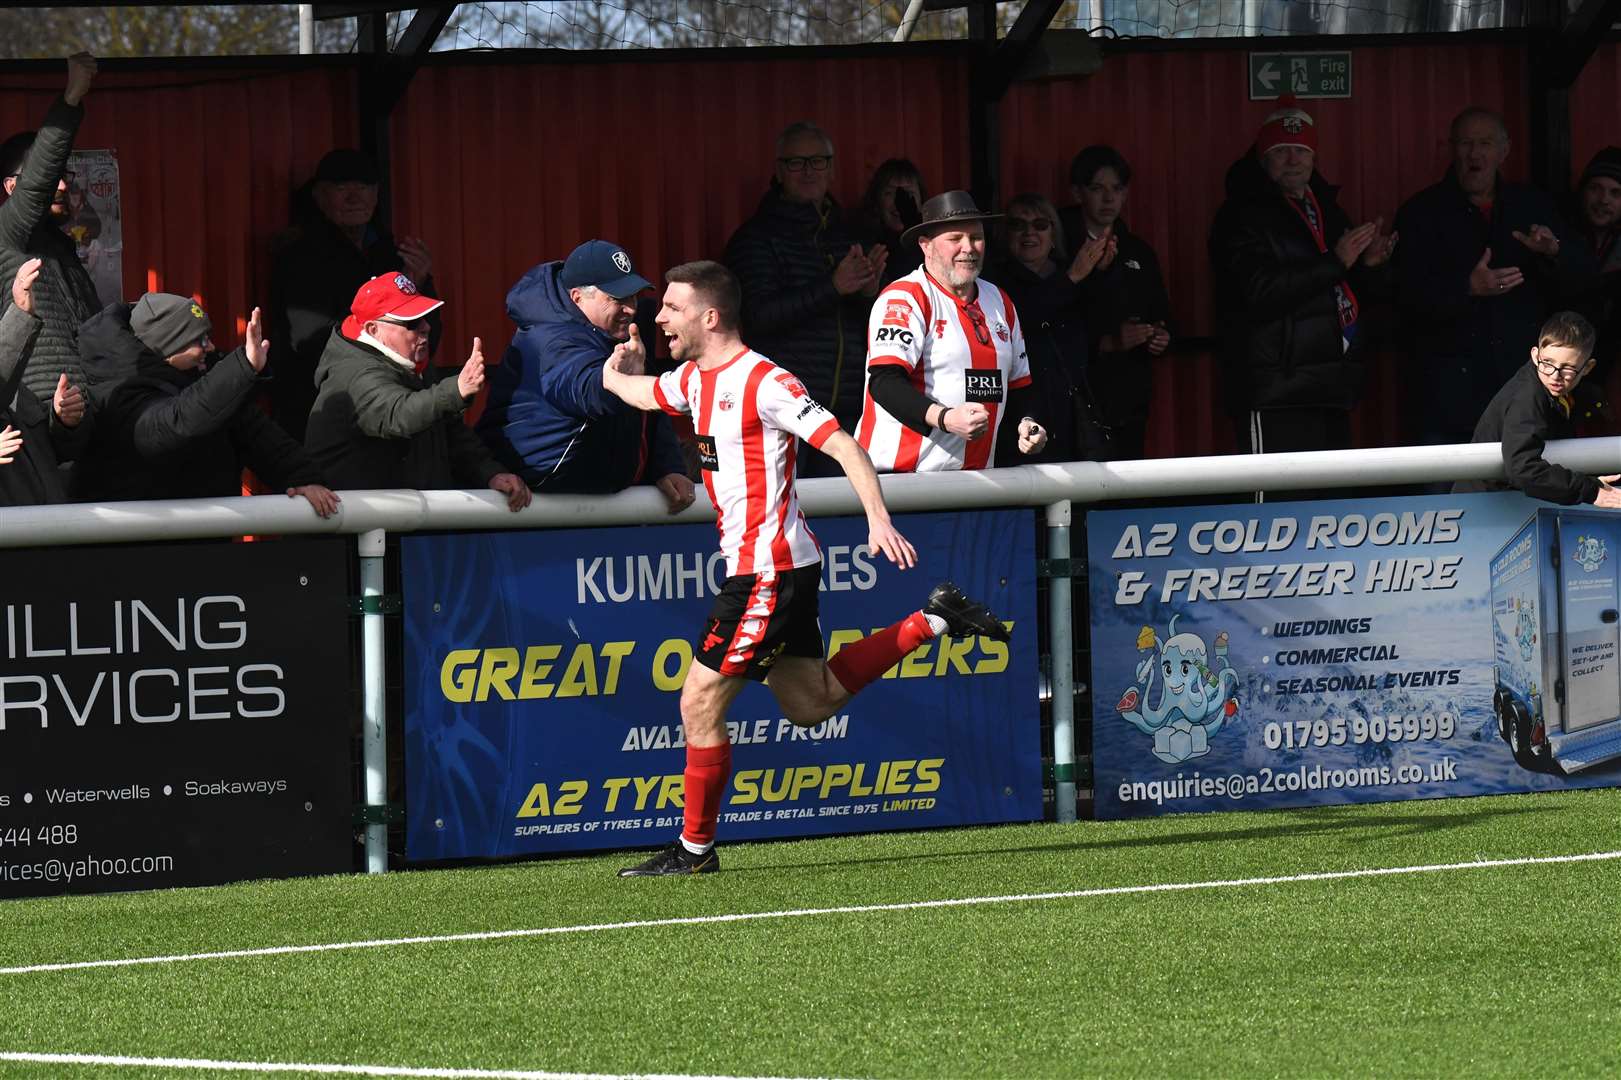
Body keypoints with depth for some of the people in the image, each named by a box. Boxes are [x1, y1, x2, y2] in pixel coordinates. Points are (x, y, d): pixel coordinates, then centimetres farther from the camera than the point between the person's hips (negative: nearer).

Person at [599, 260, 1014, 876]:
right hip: (753, 565, 10)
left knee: (700, 703, -8)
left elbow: (841, 444, -22)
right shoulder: (695, 379, 10)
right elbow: (644, 392, 37)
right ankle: (932, 622, 24)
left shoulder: (763, 382, -17)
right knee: (809, 704, 17)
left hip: (769, 569, -10)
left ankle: (695, 849, 2)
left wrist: (878, 518, -30)